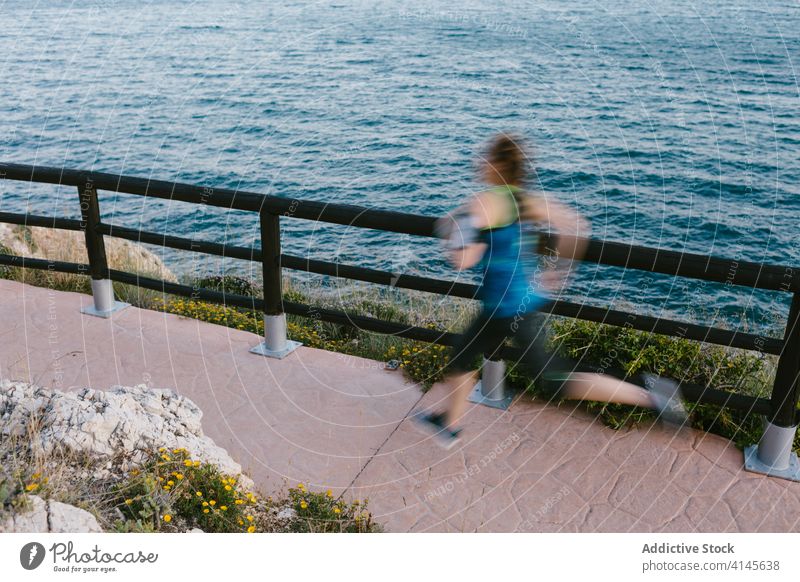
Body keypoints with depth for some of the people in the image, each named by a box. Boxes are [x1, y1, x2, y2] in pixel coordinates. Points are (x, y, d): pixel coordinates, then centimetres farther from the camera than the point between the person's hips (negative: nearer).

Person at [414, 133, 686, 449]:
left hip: (506, 306, -9)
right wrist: (558, 270, 14)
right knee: (461, 355, 21)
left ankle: (645, 391, 0)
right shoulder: (526, 199, 5)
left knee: (554, 380, 1)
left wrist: (451, 228, -3)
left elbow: (462, 259, -22)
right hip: (527, 296, 9)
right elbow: (575, 226, 5)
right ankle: (449, 424, 35)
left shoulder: (485, 201, -16)